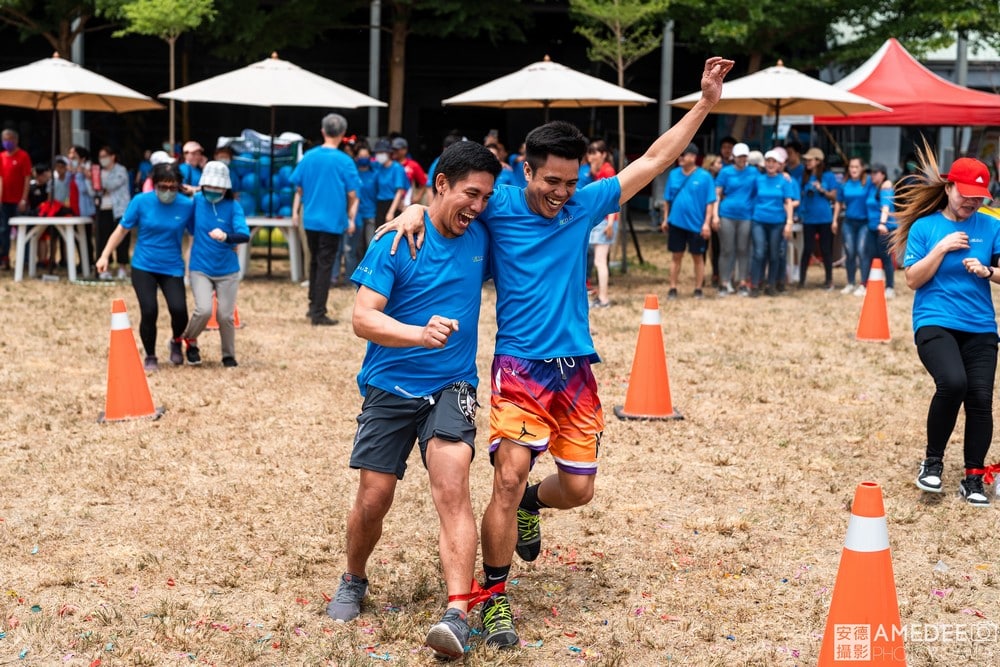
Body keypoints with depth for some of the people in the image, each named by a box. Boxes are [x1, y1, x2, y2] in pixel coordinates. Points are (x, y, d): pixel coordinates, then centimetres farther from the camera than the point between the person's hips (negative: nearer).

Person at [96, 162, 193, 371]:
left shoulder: (187, 205, -7)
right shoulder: (141, 201, -7)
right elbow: (122, 229, 1)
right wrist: (105, 256, -2)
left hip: (172, 268, 0)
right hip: (143, 267, 0)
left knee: (179, 309, -18)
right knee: (149, 311, -11)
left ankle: (176, 342, 17)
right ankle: (150, 357, 14)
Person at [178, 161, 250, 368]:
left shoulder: (233, 207, -9)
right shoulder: (197, 200, -3)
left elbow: (245, 235, -25)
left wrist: (225, 237, -41)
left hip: (227, 271, 0)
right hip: (200, 269, 0)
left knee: (225, 316, 1)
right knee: (203, 310, -17)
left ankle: (229, 356, 25)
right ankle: (190, 341, 12)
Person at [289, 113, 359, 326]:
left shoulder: (308, 157, 1)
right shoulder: (345, 162, -10)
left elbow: (299, 189, 7)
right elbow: (352, 195, -7)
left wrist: (296, 212, 16)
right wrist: (351, 219, 3)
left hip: (310, 220, 4)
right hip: (332, 221, -4)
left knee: (315, 261, 20)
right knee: (325, 265, 1)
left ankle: (313, 306, 28)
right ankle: (318, 314, 2)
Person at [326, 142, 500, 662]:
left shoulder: (480, 238, 4)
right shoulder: (396, 242, -8)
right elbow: (363, 318, -17)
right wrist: (421, 334, -33)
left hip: (451, 386, 1)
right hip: (390, 386, -1)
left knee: (452, 487, -21)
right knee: (373, 499, 2)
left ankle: (457, 617, -30)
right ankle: (353, 582, 33)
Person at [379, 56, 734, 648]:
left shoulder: (585, 206, 4)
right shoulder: (498, 206, -4)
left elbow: (655, 160, 9)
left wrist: (706, 103, 6)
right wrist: (416, 210, -16)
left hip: (577, 368, 4)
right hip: (519, 366, -4)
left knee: (578, 489, 8)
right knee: (510, 476, -16)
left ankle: (530, 504, 44)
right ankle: (495, 599, -4)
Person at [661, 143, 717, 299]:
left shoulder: (704, 177, -8)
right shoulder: (673, 174, 2)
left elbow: (710, 202, -7)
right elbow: (667, 199, 10)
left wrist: (707, 223, -12)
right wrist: (665, 219, 9)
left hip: (696, 225, -3)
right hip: (676, 223, 3)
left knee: (698, 257, 8)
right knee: (676, 257, 9)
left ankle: (698, 289, 18)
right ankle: (673, 289, 16)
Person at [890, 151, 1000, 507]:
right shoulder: (924, 227, 2)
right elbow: (913, 280, -2)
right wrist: (941, 248, -11)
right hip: (935, 323, -3)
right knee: (953, 383, -27)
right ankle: (933, 461, -6)